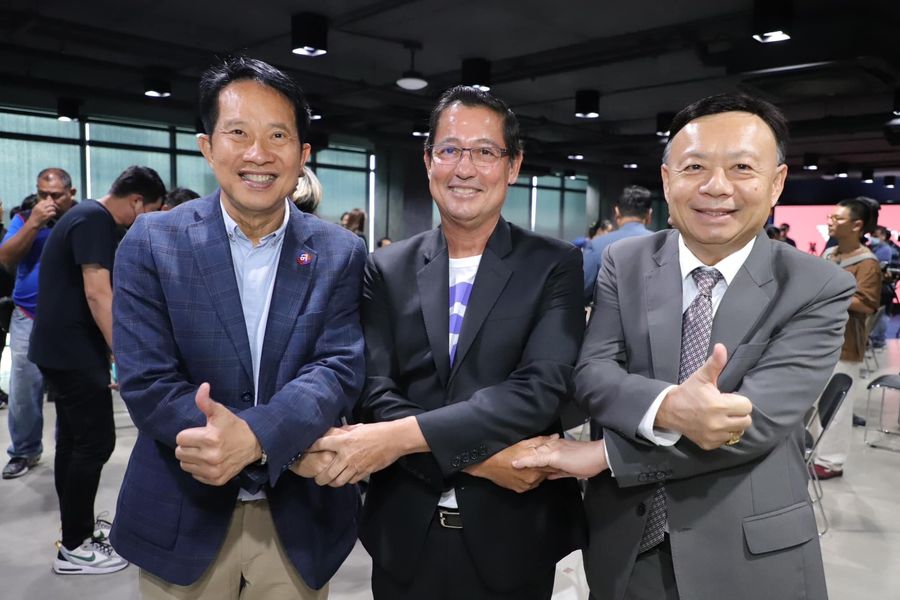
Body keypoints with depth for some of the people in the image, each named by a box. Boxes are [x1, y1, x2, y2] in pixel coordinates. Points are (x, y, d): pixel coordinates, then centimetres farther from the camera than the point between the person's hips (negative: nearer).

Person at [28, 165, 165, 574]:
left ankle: (77, 531, 25)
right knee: (95, 443, -4)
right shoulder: (96, 220, -17)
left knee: (74, 440, 14)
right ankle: (73, 548, 6)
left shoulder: (90, 215, 15)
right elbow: (97, 293, -23)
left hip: (61, 348, 10)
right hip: (73, 352, -10)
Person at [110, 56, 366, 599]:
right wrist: (285, 444, -21)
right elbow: (146, 380, -13)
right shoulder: (152, 244, -7)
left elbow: (339, 369, -12)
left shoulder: (341, 253, -4)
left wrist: (253, 436, -30)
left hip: (299, 518, 1)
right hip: (183, 519, 0)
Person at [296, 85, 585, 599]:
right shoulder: (388, 269, 1)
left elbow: (541, 389, -17)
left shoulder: (555, 265, -5)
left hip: (511, 538, -1)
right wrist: (479, 457, -19)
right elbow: (374, 394, -7)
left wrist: (403, 436, -23)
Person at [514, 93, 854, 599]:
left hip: (749, 554, -1)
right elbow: (591, 373, -11)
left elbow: (760, 418, -19)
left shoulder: (821, 288, -9)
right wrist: (666, 406, -32)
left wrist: (604, 454, -21)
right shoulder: (625, 264, -2)